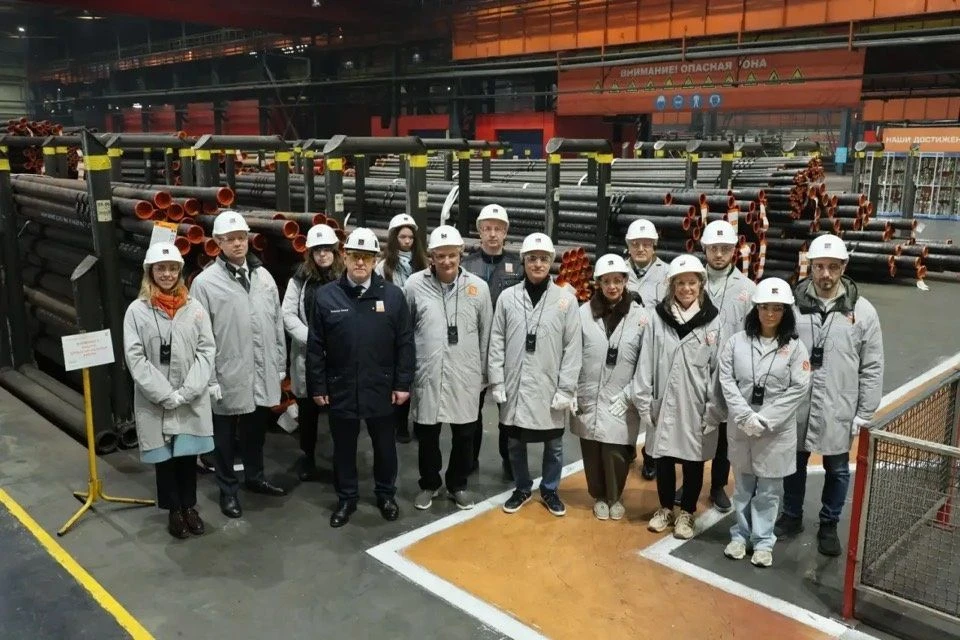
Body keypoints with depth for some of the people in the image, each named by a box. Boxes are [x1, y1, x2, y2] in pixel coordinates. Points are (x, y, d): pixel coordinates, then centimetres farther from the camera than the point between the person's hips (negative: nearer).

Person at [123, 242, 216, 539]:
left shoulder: (194, 308, 0)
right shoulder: (137, 311, -4)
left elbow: (206, 351, -2)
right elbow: (135, 358, -8)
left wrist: (186, 392, -12)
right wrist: (166, 395, -14)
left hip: (192, 401, 1)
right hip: (155, 403, -1)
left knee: (188, 455, 10)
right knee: (164, 458, 10)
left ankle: (189, 506, 30)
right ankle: (173, 510, 28)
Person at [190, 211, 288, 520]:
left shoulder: (263, 276, 4)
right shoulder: (205, 282, -10)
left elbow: (277, 324, 9)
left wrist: (280, 364, 10)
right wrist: (209, 379, -12)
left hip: (263, 375, 4)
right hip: (228, 378, -4)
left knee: (256, 430, 21)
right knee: (225, 436, 11)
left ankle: (255, 477, 40)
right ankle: (228, 490, 27)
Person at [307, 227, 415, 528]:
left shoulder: (393, 295, -4)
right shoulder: (326, 295, -3)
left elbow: (405, 343, -1)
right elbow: (315, 347, 0)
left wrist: (403, 383, -3)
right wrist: (317, 387, -2)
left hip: (381, 389, 0)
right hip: (341, 389, 0)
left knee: (384, 446, 15)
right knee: (344, 448, 14)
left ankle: (386, 494, 36)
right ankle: (346, 498, 33)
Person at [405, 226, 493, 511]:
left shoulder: (478, 286, -3)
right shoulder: (414, 284, -6)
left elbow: (486, 335, 4)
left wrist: (483, 373, 7)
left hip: (465, 376, 1)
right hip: (427, 375, 0)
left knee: (464, 435, 12)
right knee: (427, 435, 13)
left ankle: (458, 484, 34)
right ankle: (429, 484, 35)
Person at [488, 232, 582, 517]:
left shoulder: (566, 299, -4)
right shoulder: (507, 297, 0)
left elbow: (573, 348, -5)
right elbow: (497, 343, 2)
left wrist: (566, 389, -8)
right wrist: (496, 382, -3)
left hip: (550, 388, -1)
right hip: (514, 386, 1)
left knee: (553, 444, 12)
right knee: (515, 443, 14)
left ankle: (549, 489, 34)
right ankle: (522, 488, 35)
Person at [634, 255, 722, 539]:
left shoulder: (713, 321, -6)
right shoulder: (658, 316, -2)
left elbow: (718, 370, -5)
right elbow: (646, 361, -1)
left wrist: (712, 412, -6)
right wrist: (644, 401, -3)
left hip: (696, 408, -1)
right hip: (664, 404, 1)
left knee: (693, 462, 12)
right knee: (663, 459, 15)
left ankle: (686, 512, 31)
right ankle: (665, 508, 35)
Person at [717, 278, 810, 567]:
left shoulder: (795, 347, -4)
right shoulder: (737, 341, -1)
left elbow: (799, 389, -8)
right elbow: (726, 381, -4)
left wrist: (765, 420, -14)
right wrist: (745, 416, -14)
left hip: (777, 430, -1)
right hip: (741, 427, 1)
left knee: (769, 489, 8)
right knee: (742, 486, 15)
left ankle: (763, 541, 23)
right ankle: (740, 535, 29)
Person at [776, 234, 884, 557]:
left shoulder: (862, 311, -6)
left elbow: (872, 368, -1)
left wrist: (865, 414, -2)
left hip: (838, 410, 0)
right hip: (795, 407, 0)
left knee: (837, 469, 14)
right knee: (794, 464, 17)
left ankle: (829, 525, 34)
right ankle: (791, 516, 37)